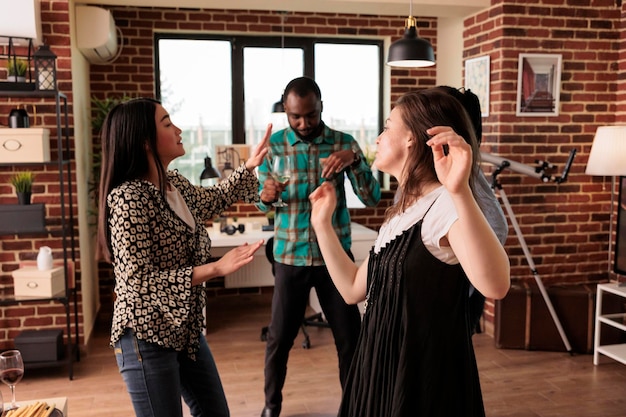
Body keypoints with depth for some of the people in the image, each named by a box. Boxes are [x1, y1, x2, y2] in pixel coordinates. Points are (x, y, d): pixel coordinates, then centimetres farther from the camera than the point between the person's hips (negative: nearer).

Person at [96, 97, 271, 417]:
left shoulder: (175, 184, 3)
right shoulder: (127, 198, -22)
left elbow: (213, 201, 25)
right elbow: (139, 282, -26)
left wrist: (249, 166, 15)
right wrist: (216, 268, -30)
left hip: (186, 328, 9)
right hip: (146, 337, -8)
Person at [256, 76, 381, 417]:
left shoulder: (344, 143, -3)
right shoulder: (274, 144, -2)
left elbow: (372, 199, -9)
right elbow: (262, 201, 5)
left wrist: (354, 161, -26)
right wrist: (266, 196, -19)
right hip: (290, 256, 0)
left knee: (350, 337, 6)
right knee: (279, 336, 9)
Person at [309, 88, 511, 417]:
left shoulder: (445, 205, -19)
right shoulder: (401, 213, 9)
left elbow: (495, 285, -38)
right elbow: (354, 289, 9)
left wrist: (460, 191, -48)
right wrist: (322, 224, 6)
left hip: (425, 380, -8)